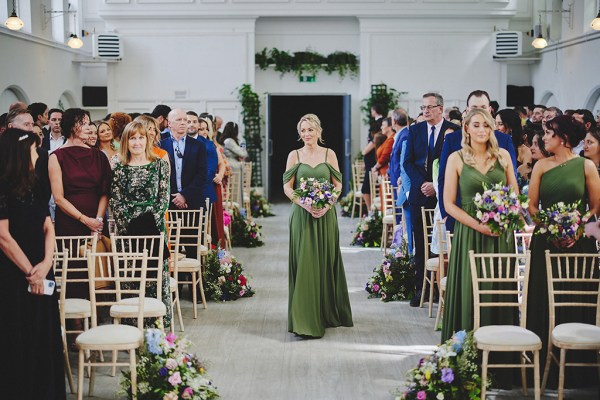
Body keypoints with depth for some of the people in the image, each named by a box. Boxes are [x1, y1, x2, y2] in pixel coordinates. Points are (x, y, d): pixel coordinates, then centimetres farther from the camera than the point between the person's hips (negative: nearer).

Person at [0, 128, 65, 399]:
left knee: (44, 340, 11)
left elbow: (48, 227, 7)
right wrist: (29, 271, -12)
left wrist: (46, 263, -9)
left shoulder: (34, 186, 11)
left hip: (40, 274, 7)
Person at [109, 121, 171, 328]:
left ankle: (158, 319, 6)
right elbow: (115, 202, 3)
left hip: (154, 225, -1)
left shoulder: (160, 165, 6)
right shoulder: (119, 169, 8)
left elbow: (164, 197, 1)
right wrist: (126, 225, -9)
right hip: (127, 229, 1)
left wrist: (152, 220, -10)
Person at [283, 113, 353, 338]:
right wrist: (305, 205, -14)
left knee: (326, 262, 6)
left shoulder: (329, 154, 5)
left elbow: (338, 185, 5)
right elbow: (287, 187, 0)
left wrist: (327, 205, -12)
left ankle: (327, 313, 20)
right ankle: (305, 320, 0)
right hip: (302, 216, -1)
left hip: (326, 216, 1)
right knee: (304, 264, -3)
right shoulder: (294, 155, 3)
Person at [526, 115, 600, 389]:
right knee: (544, 302, 3)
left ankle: (576, 367, 13)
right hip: (546, 243, 2)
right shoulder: (541, 166, 6)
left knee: (577, 302, 2)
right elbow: (532, 206, 4)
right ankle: (545, 364, 12)